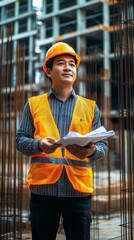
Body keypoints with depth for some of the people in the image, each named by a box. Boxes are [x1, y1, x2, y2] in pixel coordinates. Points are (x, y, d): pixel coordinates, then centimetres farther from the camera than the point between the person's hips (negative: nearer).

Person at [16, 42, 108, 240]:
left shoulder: (90, 107, 12)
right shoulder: (34, 104, 11)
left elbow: (103, 145, 9)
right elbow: (21, 141, 6)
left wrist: (91, 151, -15)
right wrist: (39, 144, -15)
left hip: (79, 189, 1)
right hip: (43, 188, 0)